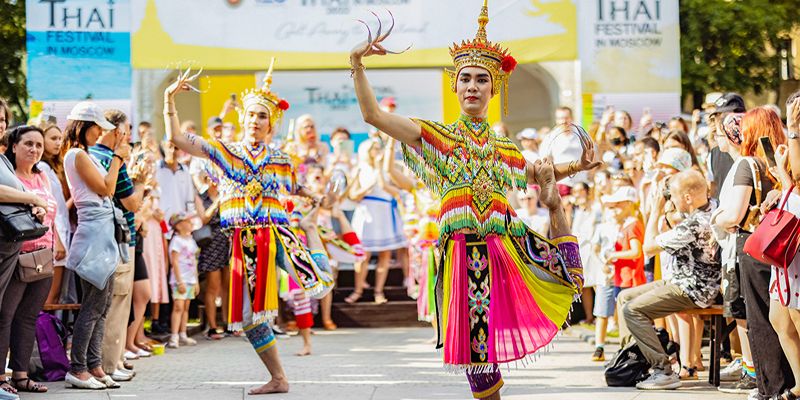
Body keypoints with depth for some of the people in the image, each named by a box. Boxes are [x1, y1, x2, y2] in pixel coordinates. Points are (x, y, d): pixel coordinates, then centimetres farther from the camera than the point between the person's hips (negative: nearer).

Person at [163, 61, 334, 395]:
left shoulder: (281, 161, 9)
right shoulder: (224, 152, 8)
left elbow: (300, 196, 21)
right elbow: (176, 138, 1)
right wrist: (169, 99, -6)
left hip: (277, 234, -2)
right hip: (244, 242, 2)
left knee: (320, 286, -31)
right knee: (250, 317, 3)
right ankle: (278, 379, 16)